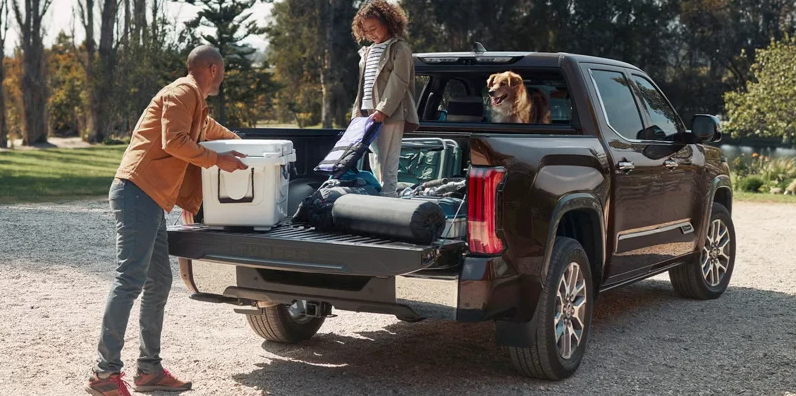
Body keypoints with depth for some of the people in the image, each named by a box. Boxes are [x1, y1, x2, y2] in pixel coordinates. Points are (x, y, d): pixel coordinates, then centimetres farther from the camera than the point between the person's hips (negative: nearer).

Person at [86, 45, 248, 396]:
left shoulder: (195, 101, 25)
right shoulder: (183, 92, -7)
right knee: (130, 281, -15)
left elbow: (209, 129, 45)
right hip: (138, 192, -11)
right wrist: (218, 160, -14)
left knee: (158, 283, 9)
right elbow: (174, 141, -20)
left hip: (151, 200, 11)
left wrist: (239, 142, 46)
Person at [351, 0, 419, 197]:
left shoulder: (399, 49, -4)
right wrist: (358, 111, 14)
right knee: (375, 164, 9)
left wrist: (383, 110, -20)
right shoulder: (368, 51, 20)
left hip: (390, 115, -8)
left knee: (387, 164, -11)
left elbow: (398, 84, -13)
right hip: (369, 113, 8)